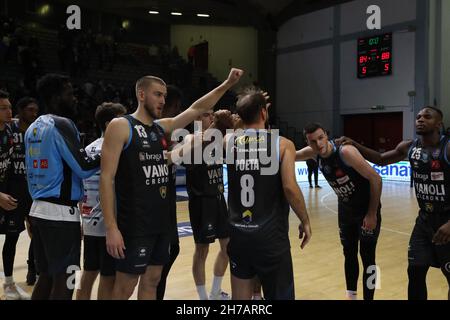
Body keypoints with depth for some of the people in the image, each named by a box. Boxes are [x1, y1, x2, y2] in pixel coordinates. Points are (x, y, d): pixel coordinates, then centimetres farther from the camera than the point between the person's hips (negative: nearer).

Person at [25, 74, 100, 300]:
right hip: (61, 212, -9)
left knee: (46, 276, 17)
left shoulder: (33, 128, 15)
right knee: (63, 281, -2)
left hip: (39, 209, 9)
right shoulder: (62, 124, -13)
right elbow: (84, 168, -17)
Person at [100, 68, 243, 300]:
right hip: (134, 225, -7)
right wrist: (111, 227, -20)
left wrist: (227, 84, 9)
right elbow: (107, 177, -15)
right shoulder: (120, 126, -10)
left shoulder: (162, 127, 10)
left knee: (151, 282, 16)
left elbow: (196, 109, 17)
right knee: (125, 288, 3)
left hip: (161, 221, 7)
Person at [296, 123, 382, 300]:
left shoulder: (346, 152, -30)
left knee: (367, 257, -2)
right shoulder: (314, 152, -10)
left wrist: (372, 214, -22)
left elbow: (375, 179, -25)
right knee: (349, 254, 15)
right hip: (345, 208, 6)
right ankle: (351, 296, 31)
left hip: (367, 208, -6)